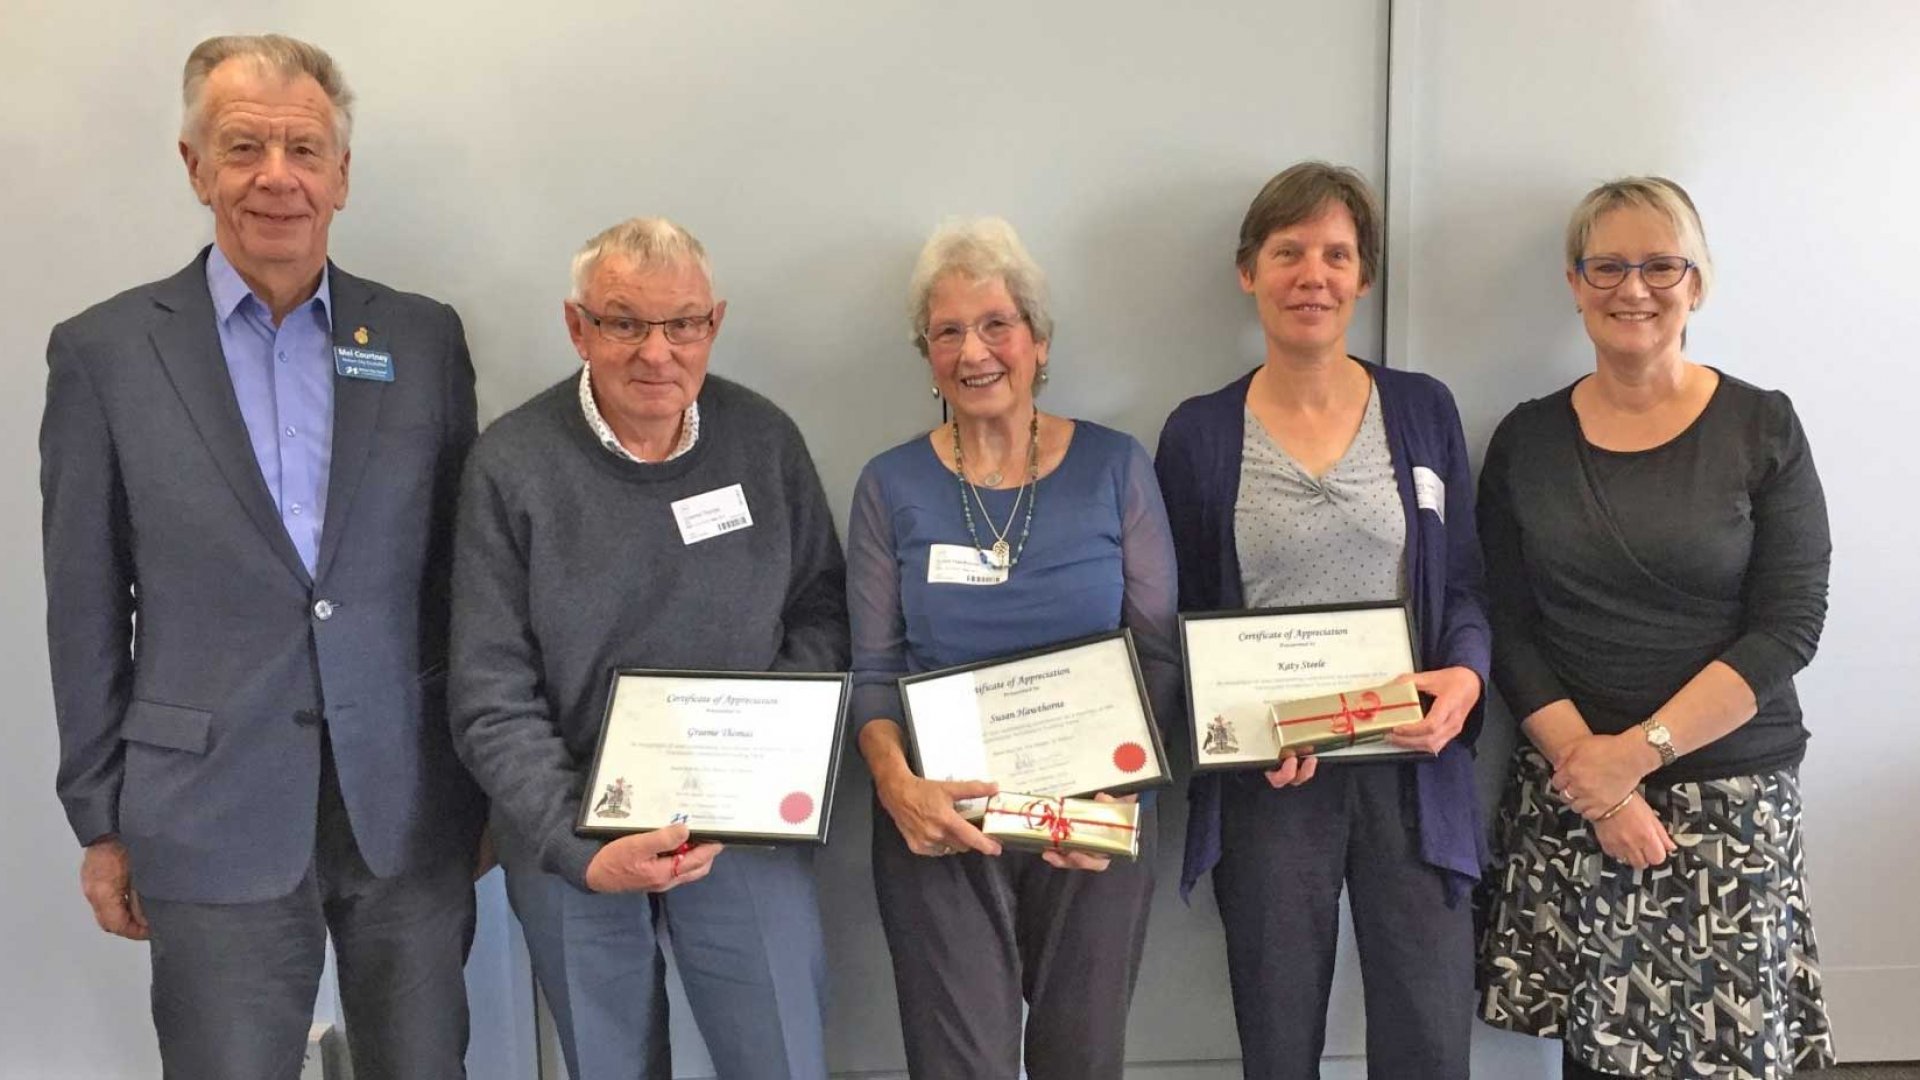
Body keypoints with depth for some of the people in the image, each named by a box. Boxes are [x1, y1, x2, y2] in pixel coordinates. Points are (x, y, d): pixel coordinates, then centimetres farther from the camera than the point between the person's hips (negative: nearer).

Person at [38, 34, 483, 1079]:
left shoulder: (424, 336, 3)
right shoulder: (105, 350, -2)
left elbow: (462, 569, 7)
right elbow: (86, 610, 1)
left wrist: (489, 780, 8)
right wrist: (100, 823, 2)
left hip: (410, 807, 2)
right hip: (213, 820, -1)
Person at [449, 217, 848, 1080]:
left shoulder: (765, 439, -4)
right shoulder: (510, 466, -12)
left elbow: (821, 606, 6)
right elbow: (493, 701, -12)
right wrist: (582, 850, -22)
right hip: (571, 835, -1)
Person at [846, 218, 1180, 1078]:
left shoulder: (1114, 467, -3)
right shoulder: (891, 487, -2)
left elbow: (1159, 653, -1)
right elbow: (874, 671, -1)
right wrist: (897, 785, -19)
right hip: (942, 824, 0)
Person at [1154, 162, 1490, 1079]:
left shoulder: (1423, 409, 5)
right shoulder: (1198, 434, 1)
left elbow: (1465, 582, 9)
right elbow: (1176, 624, 4)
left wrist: (1466, 673, -12)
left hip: (1411, 767, 1)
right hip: (1265, 779, 0)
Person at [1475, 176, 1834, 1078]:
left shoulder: (1762, 428, 0)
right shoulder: (1527, 440, 4)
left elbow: (1789, 625, -7)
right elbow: (1508, 632, 1)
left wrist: (1640, 749, -14)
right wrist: (1591, 775, -10)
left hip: (1731, 799, -1)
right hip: (1566, 798, 1)